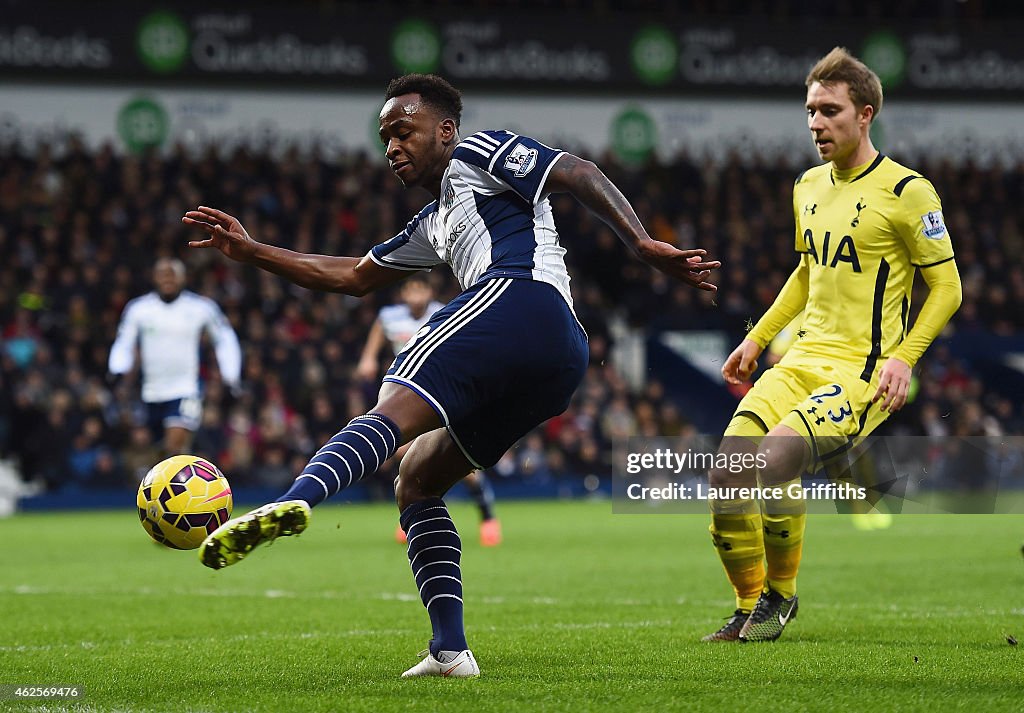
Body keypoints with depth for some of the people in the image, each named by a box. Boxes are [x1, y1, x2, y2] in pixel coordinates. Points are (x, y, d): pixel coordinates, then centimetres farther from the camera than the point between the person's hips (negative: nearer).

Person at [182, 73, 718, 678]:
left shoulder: (478, 154, 15)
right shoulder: (433, 226, 40)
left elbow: (577, 174, 2)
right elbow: (353, 277, 45)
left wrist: (645, 245, -13)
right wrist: (250, 251, 40)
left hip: (522, 294, -9)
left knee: (397, 408, -27)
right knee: (416, 479, 13)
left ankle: (296, 501, -54)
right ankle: (451, 649, -2)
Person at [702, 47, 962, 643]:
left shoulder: (907, 191, -8)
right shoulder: (809, 186, 14)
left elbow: (947, 287, -5)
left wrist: (903, 356, -16)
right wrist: (757, 337, 23)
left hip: (864, 372, -7)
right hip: (802, 360, 7)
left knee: (774, 460, -27)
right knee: (727, 478, -10)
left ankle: (780, 594, -3)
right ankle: (751, 609, 9)